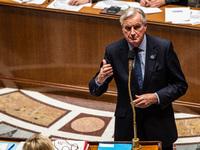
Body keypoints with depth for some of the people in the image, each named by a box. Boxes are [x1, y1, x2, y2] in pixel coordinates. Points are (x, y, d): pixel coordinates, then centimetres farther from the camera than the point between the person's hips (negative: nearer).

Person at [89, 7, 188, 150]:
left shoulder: (164, 47, -9)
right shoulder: (113, 51, -6)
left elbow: (180, 85, -2)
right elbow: (95, 91, -1)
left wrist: (156, 97, -18)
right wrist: (100, 79, -24)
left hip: (159, 126, 0)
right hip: (126, 126, 0)